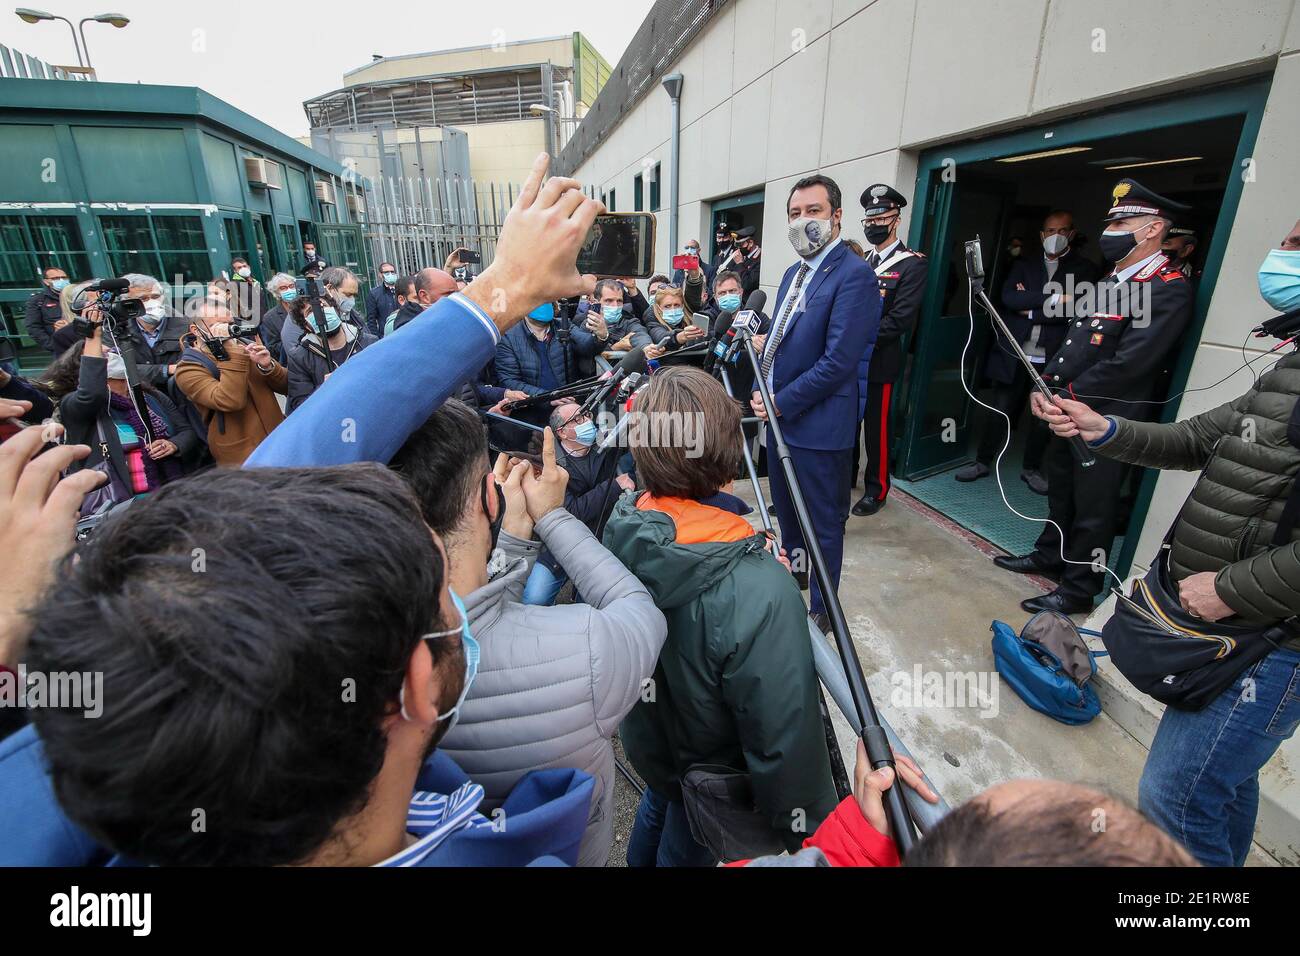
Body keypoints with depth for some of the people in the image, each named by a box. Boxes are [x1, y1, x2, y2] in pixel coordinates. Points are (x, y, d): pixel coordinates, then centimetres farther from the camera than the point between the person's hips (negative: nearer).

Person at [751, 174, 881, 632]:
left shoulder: (854, 275, -14)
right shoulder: (794, 273, 14)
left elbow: (838, 361, -21)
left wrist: (781, 403, -16)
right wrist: (763, 392, 4)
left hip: (819, 426, -8)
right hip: (779, 417, 9)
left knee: (823, 525, 7)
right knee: (787, 515, 23)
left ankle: (821, 612, 25)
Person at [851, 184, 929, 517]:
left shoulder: (912, 265, -6)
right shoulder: (860, 262, 14)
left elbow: (901, 319, -15)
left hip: (879, 362, -6)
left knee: (876, 427, 4)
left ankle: (876, 489, 18)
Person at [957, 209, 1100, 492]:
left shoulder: (1085, 269, 3)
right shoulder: (1023, 264, 9)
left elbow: (1076, 310, -10)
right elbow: (1008, 298, -8)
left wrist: (1031, 310, -9)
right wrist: (1052, 298, -16)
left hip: (1052, 359, 0)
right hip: (1014, 355, 1)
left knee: (1044, 417, 9)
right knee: (999, 412, 7)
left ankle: (1031, 468, 25)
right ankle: (983, 462, 19)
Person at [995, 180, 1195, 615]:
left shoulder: (1170, 289, -15)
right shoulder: (1110, 281, 14)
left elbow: (1129, 364, -22)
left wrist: (1068, 396, -18)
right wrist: (1047, 380, 3)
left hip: (1106, 418, -9)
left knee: (1092, 504, 2)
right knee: (1060, 487, 21)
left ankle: (1079, 589, 15)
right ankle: (1050, 553, 39)